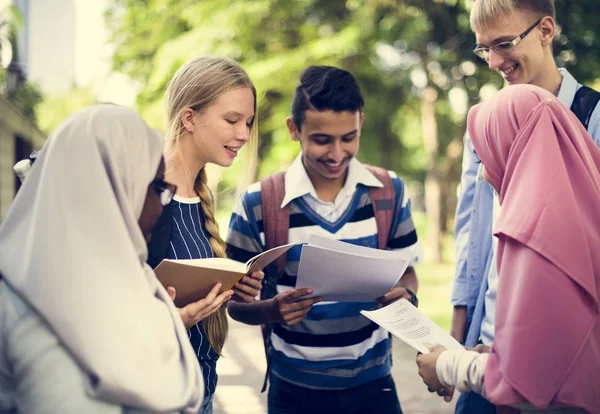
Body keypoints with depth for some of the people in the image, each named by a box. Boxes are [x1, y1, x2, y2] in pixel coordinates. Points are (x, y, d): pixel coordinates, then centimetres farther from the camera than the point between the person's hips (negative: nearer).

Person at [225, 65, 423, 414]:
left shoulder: (390, 191, -2)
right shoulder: (258, 204, -10)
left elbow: (406, 271, 8)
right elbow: (236, 301, -4)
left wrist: (405, 295, -15)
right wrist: (271, 310, -25)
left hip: (373, 382, 2)